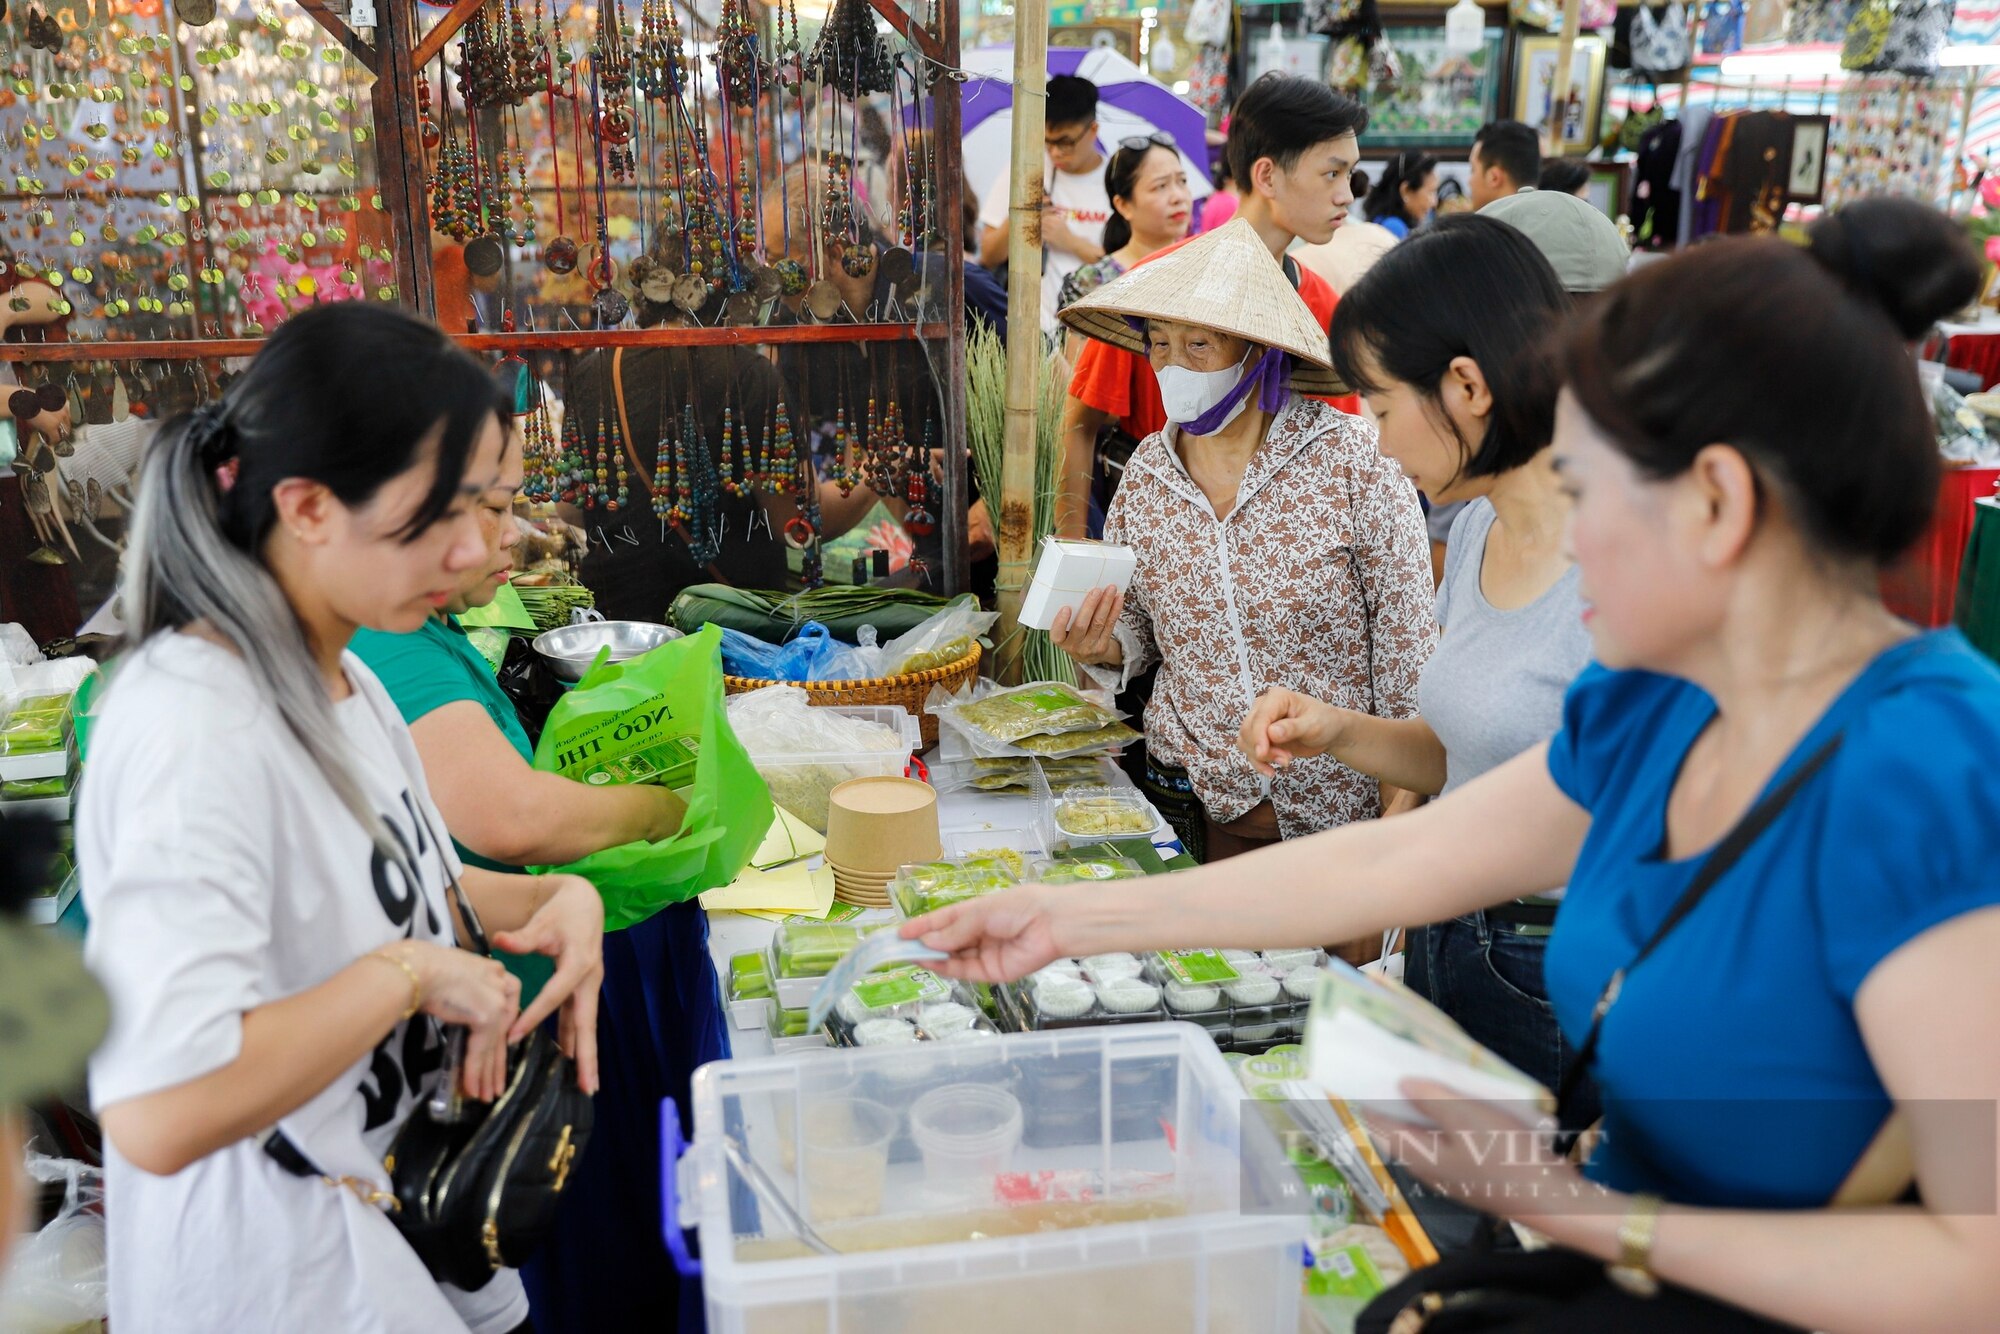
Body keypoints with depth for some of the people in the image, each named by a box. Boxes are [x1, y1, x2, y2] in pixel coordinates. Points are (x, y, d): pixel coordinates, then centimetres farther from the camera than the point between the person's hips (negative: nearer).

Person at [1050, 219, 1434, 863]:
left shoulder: (1351, 457, -13)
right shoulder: (1148, 470, 0)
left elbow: (1406, 634, -9)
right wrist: (1103, 647, -11)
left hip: (1341, 805, -3)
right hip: (1194, 801, 4)